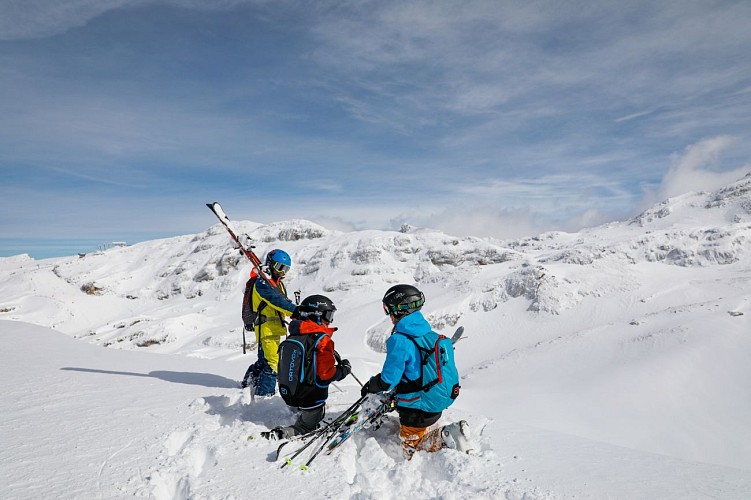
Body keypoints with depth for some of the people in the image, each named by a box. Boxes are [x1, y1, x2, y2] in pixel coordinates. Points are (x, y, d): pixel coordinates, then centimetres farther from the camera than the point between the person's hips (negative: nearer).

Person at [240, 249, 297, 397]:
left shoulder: (279, 284, 17)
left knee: (264, 360, 21)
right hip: (266, 327, -10)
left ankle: (248, 384, 37)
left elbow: (284, 302, 12)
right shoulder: (261, 282, -13)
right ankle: (265, 394, -4)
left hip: (274, 327, 10)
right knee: (273, 362, -11)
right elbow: (276, 301, -24)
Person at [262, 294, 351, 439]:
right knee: (307, 426, 11)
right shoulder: (322, 340, -22)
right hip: (312, 398, -8)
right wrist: (344, 369, -3)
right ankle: (280, 434, -10)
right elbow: (326, 373, -23)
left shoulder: (293, 336, 1)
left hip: (289, 394, 8)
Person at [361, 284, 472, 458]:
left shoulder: (399, 340, -23)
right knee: (419, 433, 24)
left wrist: (369, 386, 2)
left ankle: (445, 437, -12)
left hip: (416, 408, -7)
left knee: (411, 449, 10)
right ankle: (452, 433, 1)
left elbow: (388, 380, -20)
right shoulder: (430, 334, 3)